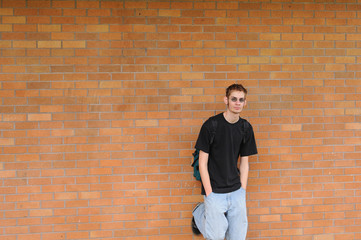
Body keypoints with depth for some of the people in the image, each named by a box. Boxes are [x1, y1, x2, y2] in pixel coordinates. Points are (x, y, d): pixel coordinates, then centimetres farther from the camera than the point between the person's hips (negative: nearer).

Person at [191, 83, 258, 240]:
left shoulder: (246, 128, 4)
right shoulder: (211, 125, -10)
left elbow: (244, 162, 10)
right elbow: (203, 162, -8)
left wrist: (242, 191, 3)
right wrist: (209, 194, -12)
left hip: (236, 190, 4)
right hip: (214, 191, -4)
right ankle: (200, 212, 18)